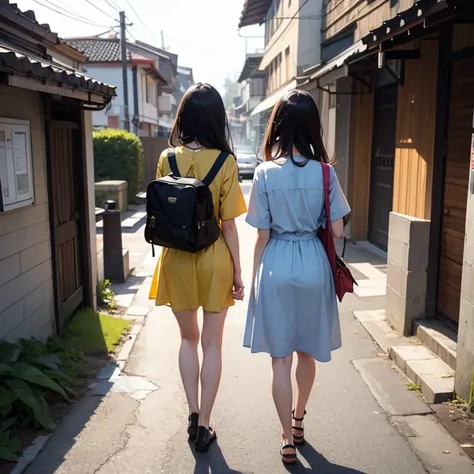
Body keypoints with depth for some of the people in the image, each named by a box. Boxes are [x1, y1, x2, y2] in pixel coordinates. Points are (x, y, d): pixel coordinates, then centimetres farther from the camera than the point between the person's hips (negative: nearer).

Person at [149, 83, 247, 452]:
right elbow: (228, 225, -10)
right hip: (214, 260, -2)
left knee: (188, 338, 22)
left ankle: (193, 414, 20)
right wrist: (238, 272, -1)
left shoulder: (167, 159, -5)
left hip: (177, 259, 2)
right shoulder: (225, 163, -12)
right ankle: (204, 425, 22)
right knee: (212, 344, 12)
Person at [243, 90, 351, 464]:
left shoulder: (265, 173, -10)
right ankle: (298, 421, 40)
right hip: (313, 264, 2)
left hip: (277, 265, -2)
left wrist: (255, 276, 6)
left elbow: (262, 236, -7)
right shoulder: (325, 172, -6)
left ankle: (288, 440, 16)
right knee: (307, 351, 21)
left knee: (281, 357, 9)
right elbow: (338, 231, -4)